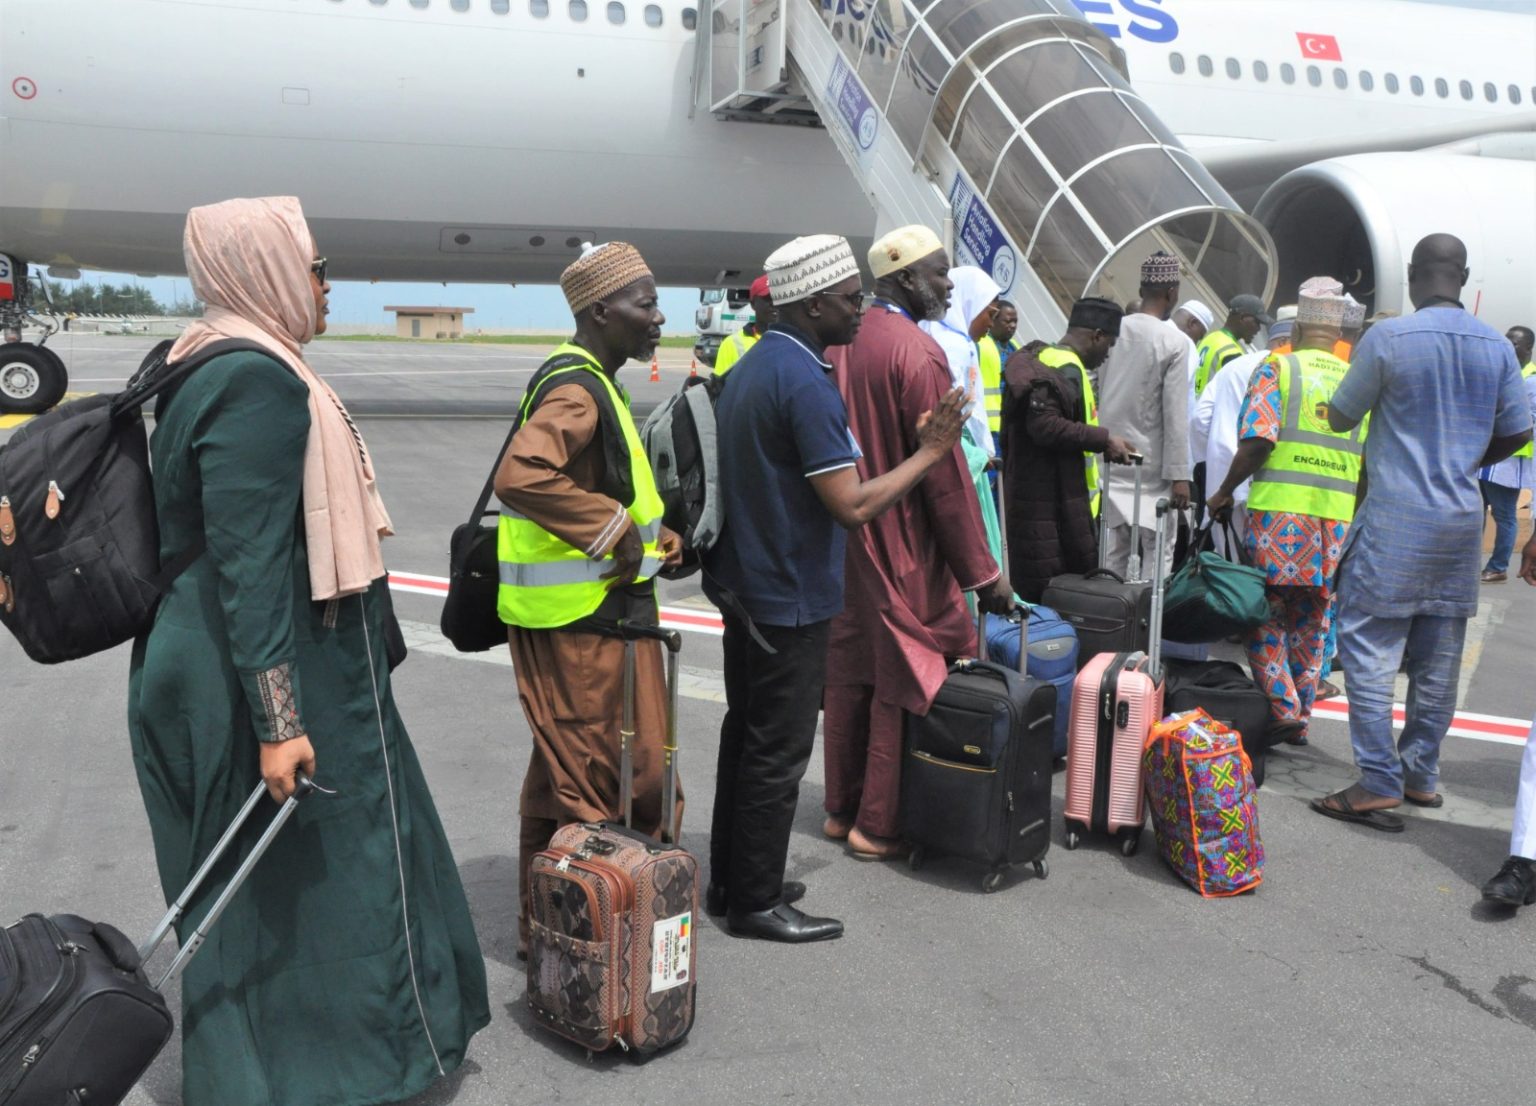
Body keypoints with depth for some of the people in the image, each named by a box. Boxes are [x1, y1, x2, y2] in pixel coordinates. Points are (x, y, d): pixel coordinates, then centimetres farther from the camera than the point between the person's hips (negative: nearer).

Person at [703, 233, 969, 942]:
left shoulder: (751, 367, 9)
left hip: (743, 584, 10)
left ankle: (729, 881, 29)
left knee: (745, 734, 17)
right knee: (778, 752, 1)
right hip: (791, 599, -10)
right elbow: (853, 506, -25)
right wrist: (930, 452, -15)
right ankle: (756, 902, 13)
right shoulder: (806, 383, -22)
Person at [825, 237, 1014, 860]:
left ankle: (842, 809, 26)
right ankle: (878, 825, 12)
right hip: (902, 550, -8)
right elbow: (946, 476, -18)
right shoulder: (919, 353, -17)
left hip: (843, 539, 8)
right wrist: (982, 572, -14)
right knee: (901, 686, 4)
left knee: (848, 676, 15)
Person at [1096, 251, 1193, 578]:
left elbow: (1095, 396, 5)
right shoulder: (1172, 343, -10)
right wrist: (1180, 475, -9)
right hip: (1151, 465, -5)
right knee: (1158, 552, 1)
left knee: (1114, 550, 9)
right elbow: (1176, 415, -12)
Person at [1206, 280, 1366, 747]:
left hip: (1280, 513, -4)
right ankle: (1301, 719, 19)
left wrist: (1224, 492, -1)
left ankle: (1283, 711, -3)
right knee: (1311, 623, 13)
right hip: (1337, 519, 4)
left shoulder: (1277, 367, 0)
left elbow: (1258, 441, -12)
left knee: (1267, 616, 5)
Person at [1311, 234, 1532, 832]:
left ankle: (1378, 783, -6)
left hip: (1396, 518, -6)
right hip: (1462, 519, 6)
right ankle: (1421, 775, 21)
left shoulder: (1388, 338, -10)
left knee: (1369, 649, -2)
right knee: (1438, 658, 12)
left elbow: (1341, 417, 0)